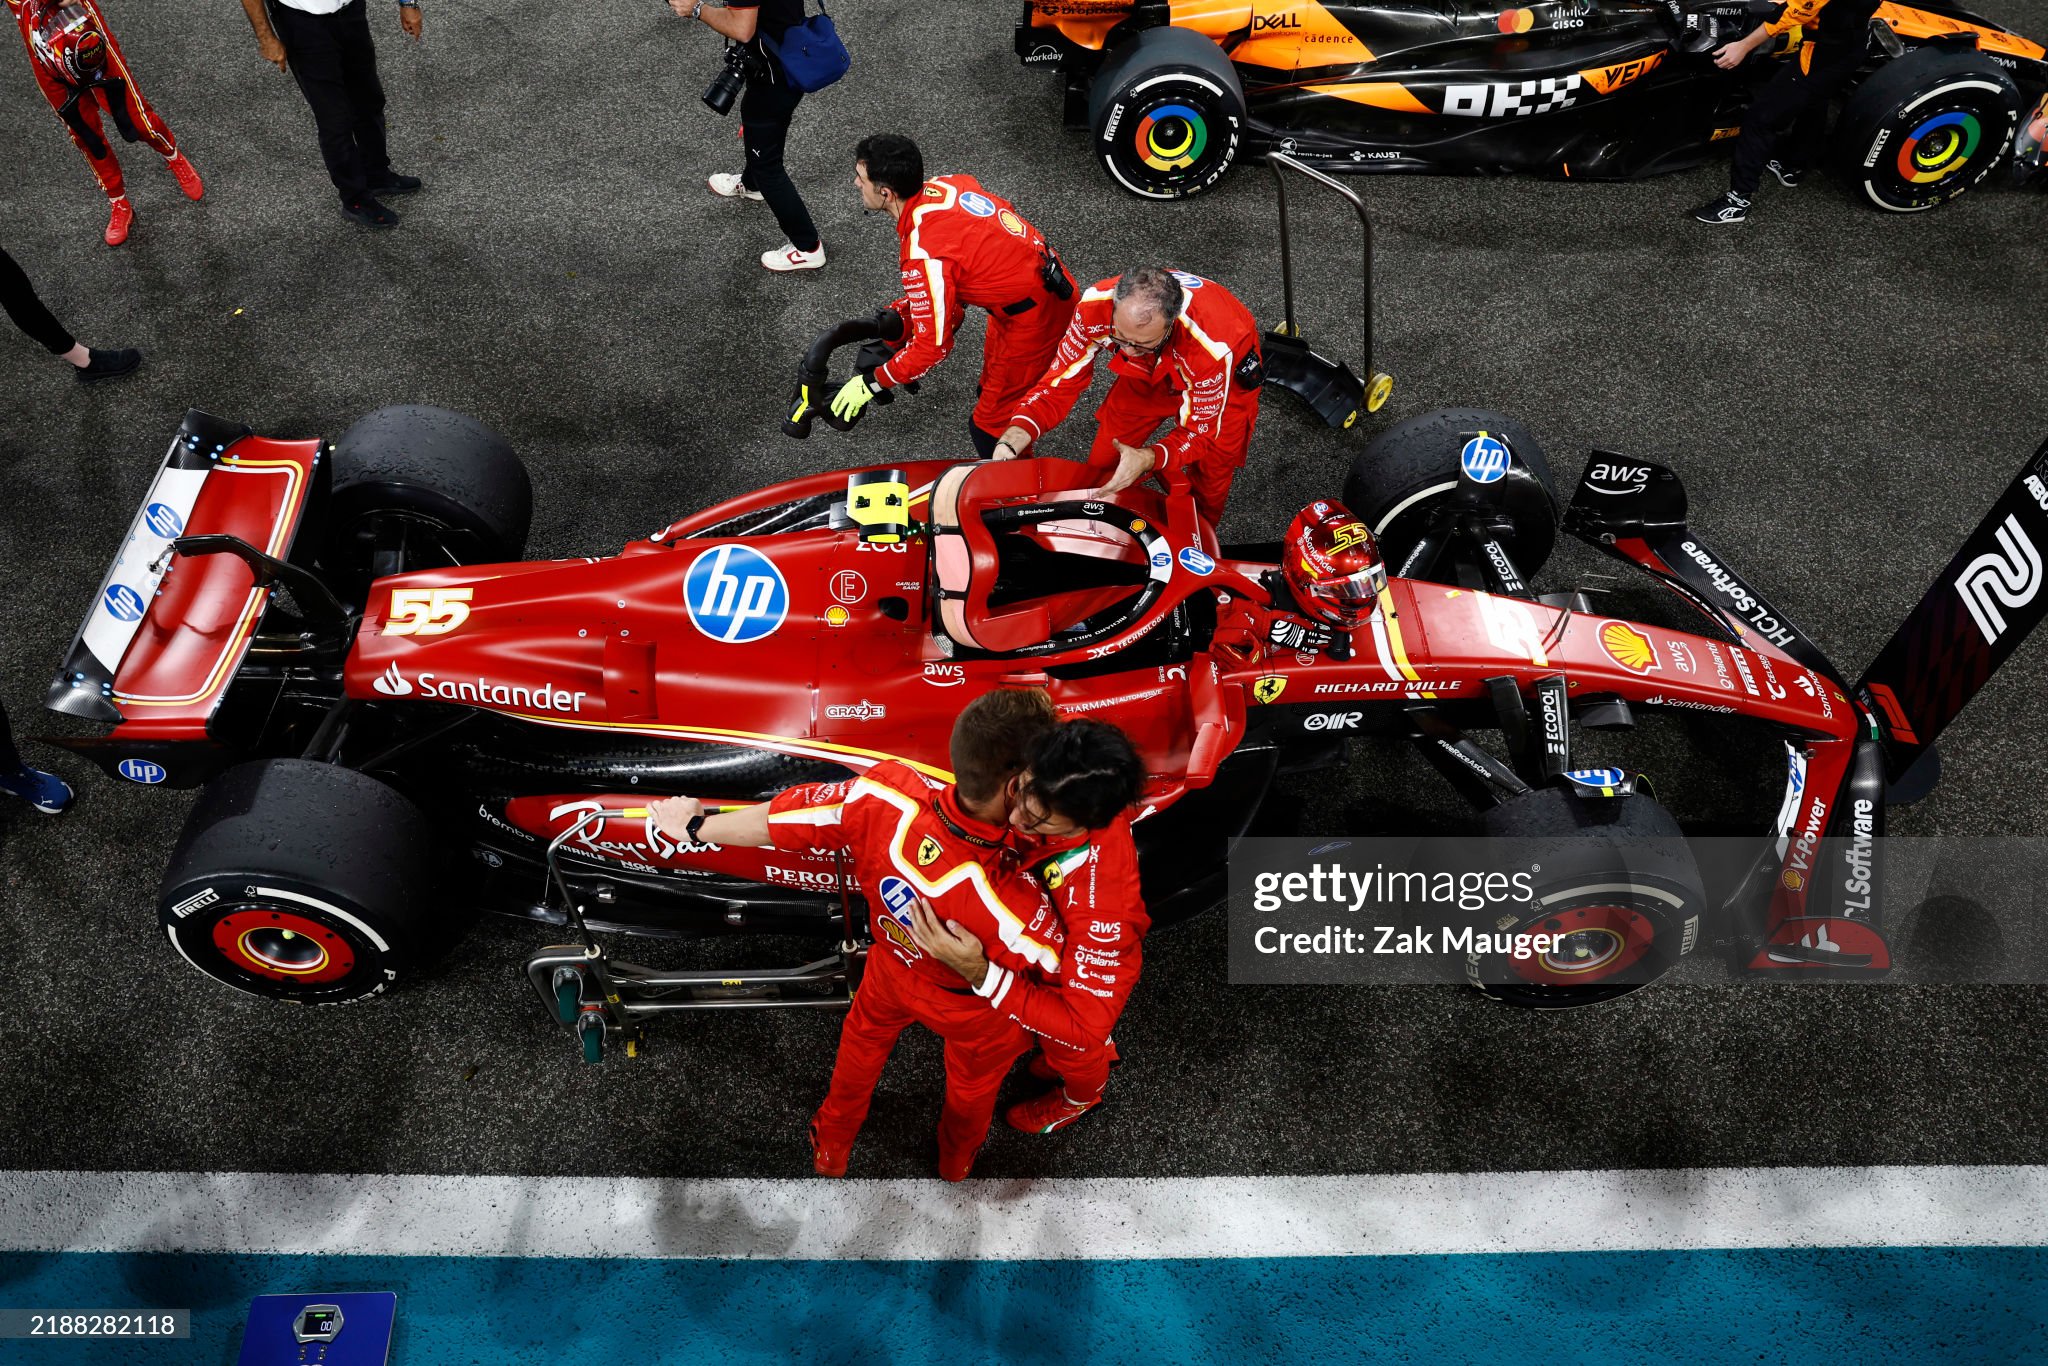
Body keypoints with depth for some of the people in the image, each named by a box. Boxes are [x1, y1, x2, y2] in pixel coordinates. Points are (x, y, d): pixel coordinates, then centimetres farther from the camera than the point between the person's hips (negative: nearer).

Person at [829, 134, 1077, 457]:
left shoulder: (923, 254, -30)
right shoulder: (942, 184, -4)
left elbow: (932, 346, -26)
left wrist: (870, 383, -13)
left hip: (1034, 316, -10)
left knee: (989, 425, 2)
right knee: (992, 391, 26)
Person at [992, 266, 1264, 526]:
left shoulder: (1212, 346, -45)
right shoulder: (1096, 305, -36)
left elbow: (1200, 430, -31)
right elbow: (1062, 380, -25)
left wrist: (1148, 458, -52)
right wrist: (1013, 439, -42)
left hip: (1229, 376, -3)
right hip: (1150, 373, 3)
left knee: (1209, 486, -2)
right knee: (1101, 467, 4)